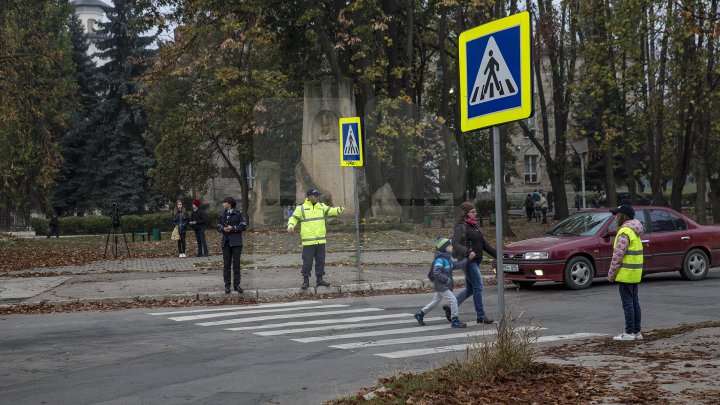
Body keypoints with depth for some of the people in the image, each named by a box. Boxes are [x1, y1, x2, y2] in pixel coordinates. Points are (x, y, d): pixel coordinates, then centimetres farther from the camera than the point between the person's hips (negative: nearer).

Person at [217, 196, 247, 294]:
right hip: (225, 242, 3)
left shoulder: (238, 213, -2)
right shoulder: (222, 215, 12)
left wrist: (232, 228, -16)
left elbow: (244, 226, -6)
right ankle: (227, 285, 7)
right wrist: (223, 229, -8)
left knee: (236, 264, 1)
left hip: (236, 242, -3)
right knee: (226, 264, 3)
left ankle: (236, 284, 7)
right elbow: (218, 226, 13)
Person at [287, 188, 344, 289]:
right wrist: (290, 226, -20)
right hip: (308, 241, -5)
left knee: (321, 260, 9)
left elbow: (331, 211, 3)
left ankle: (319, 279, 19)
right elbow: (293, 218, 0)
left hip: (320, 240, 5)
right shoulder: (301, 208, -1)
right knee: (307, 261, -4)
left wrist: (339, 210, -17)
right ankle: (306, 280, 5)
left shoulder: (321, 206, 11)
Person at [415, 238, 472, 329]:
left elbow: (457, 265, 11)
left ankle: (420, 313, 28)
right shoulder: (440, 260, -18)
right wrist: (447, 279, -24)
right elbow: (436, 273, -26)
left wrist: (468, 259, 5)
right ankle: (455, 321, -4)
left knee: (435, 302, 17)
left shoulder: (448, 259, 13)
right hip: (441, 286, -10)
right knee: (453, 300, -11)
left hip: (445, 286, 10)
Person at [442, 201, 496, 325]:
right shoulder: (461, 227, -12)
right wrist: (468, 252, -36)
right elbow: (455, 243, -23)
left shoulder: (473, 226, 17)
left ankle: (450, 307, 19)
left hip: (475, 261, 9)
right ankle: (481, 316, 1)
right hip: (469, 261, -9)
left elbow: (484, 243, 21)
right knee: (478, 287, -6)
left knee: (470, 289, 12)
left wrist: (496, 255, 18)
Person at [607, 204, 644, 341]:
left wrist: (611, 274, -13)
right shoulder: (634, 232, 16)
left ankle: (629, 333, -4)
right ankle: (637, 331, 16)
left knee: (628, 303, -6)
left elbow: (618, 255, -19)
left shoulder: (624, 232, -16)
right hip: (635, 273, 10)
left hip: (625, 273, -10)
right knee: (634, 302, 12)